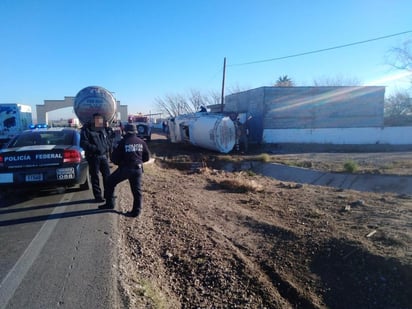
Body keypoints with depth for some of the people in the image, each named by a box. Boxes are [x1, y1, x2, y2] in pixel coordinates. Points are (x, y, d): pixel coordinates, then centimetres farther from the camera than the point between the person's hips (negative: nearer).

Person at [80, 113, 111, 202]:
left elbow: (108, 140, 22)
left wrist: (107, 148, 2)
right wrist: (94, 148, -23)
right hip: (93, 157, -5)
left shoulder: (103, 129, 13)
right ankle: (98, 196, 11)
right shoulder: (86, 129, -7)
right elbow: (83, 143, -14)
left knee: (107, 175, 7)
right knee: (95, 176, 2)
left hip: (103, 156, 6)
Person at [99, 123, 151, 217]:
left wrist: (119, 162, 16)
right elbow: (147, 157, 8)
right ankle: (136, 211, 13)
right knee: (137, 190, 10)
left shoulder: (123, 142, -8)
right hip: (138, 169, 4)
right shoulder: (141, 142, 3)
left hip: (125, 168, -4)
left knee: (110, 182, 16)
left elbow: (115, 157, -4)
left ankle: (110, 204, 19)